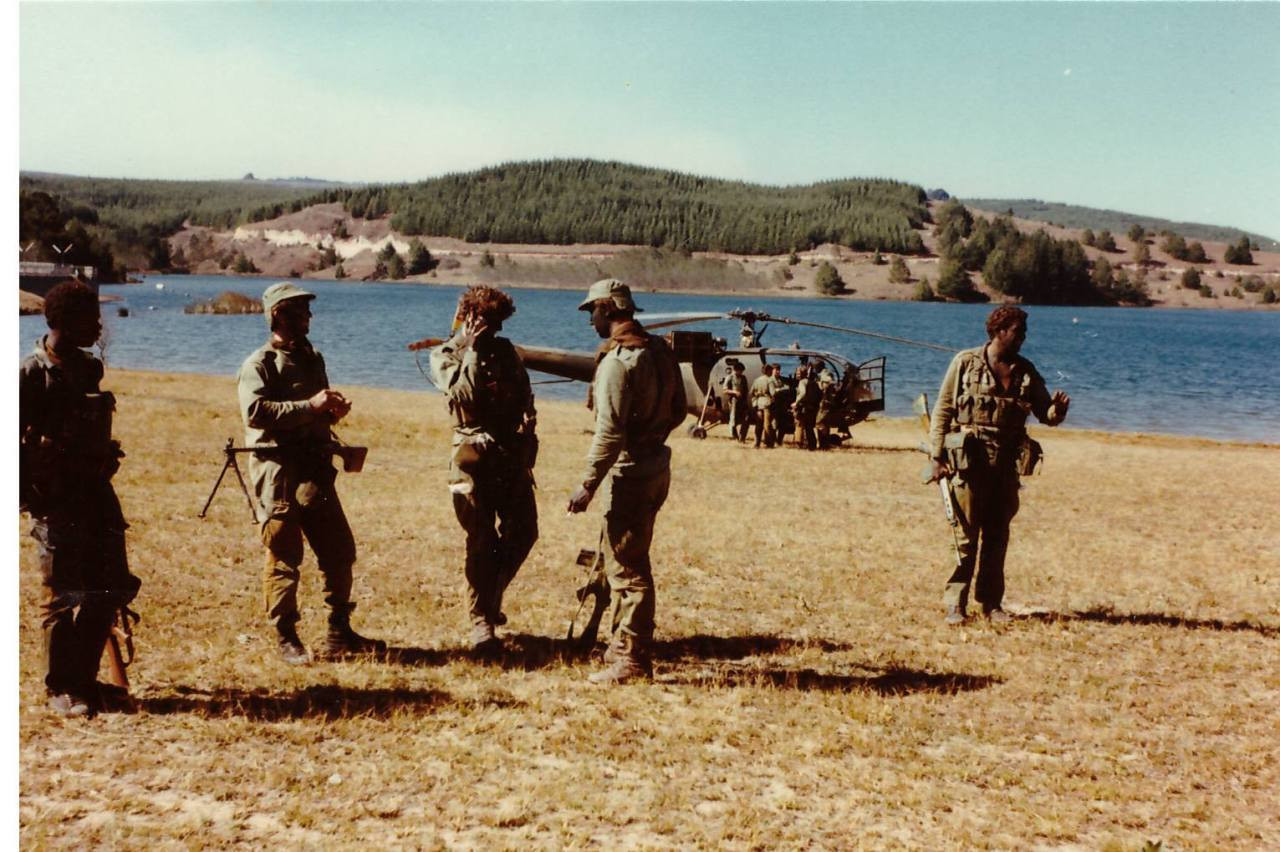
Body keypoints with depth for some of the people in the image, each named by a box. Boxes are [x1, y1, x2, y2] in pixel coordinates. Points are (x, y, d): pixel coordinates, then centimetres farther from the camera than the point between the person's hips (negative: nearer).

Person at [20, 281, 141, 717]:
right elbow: (18, 443, -12)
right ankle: (61, 690, 13)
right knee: (62, 597, 0)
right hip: (55, 499, -7)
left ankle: (83, 677, 22)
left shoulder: (88, 367, 11)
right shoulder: (31, 374, -11)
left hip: (95, 491, 7)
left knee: (110, 589, 8)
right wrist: (30, 498, -14)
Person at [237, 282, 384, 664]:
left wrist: (333, 409, 6)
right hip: (278, 473, -7)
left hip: (316, 471, 7)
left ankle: (339, 633, 21)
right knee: (284, 558, -1)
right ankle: (286, 639, 10)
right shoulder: (259, 364, -7)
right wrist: (309, 406, -24)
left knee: (340, 552, 10)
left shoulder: (312, 358, 17)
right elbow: (255, 411, -23)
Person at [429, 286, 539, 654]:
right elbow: (463, 395, -15)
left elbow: (525, 397, 15)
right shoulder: (444, 356, 2)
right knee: (481, 541, -3)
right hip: (474, 457, -5)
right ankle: (481, 622, 5)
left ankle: (490, 598, 27)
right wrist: (473, 351, -16)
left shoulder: (505, 350, 14)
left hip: (513, 455, 5)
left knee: (523, 533, 6)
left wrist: (527, 435, -2)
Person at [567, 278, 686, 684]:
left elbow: (610, 431, -22)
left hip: (632, 473, -9)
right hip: (657, 465, 9)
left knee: (627, 567, -2)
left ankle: (632, 661, 3)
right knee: (623, 556, 20)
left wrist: (587, 485, -18)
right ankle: (624, 644, 29)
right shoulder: (660, 349, 9)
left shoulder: (617, 360, -18)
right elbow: (678, 410, 17)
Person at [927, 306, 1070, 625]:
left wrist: (1058, 408, -11)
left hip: (1007, 463, 4)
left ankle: (991, 602, 18)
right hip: (970, 460, -4)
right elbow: (942, 411, -1)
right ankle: (955, 602, 6)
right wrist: (937, 456, -7)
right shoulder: (966, 363, -2)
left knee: (997, 535, 9)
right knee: (966, 534, -2)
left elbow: (1046, 415, 14)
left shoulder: (1025, 371, 10)